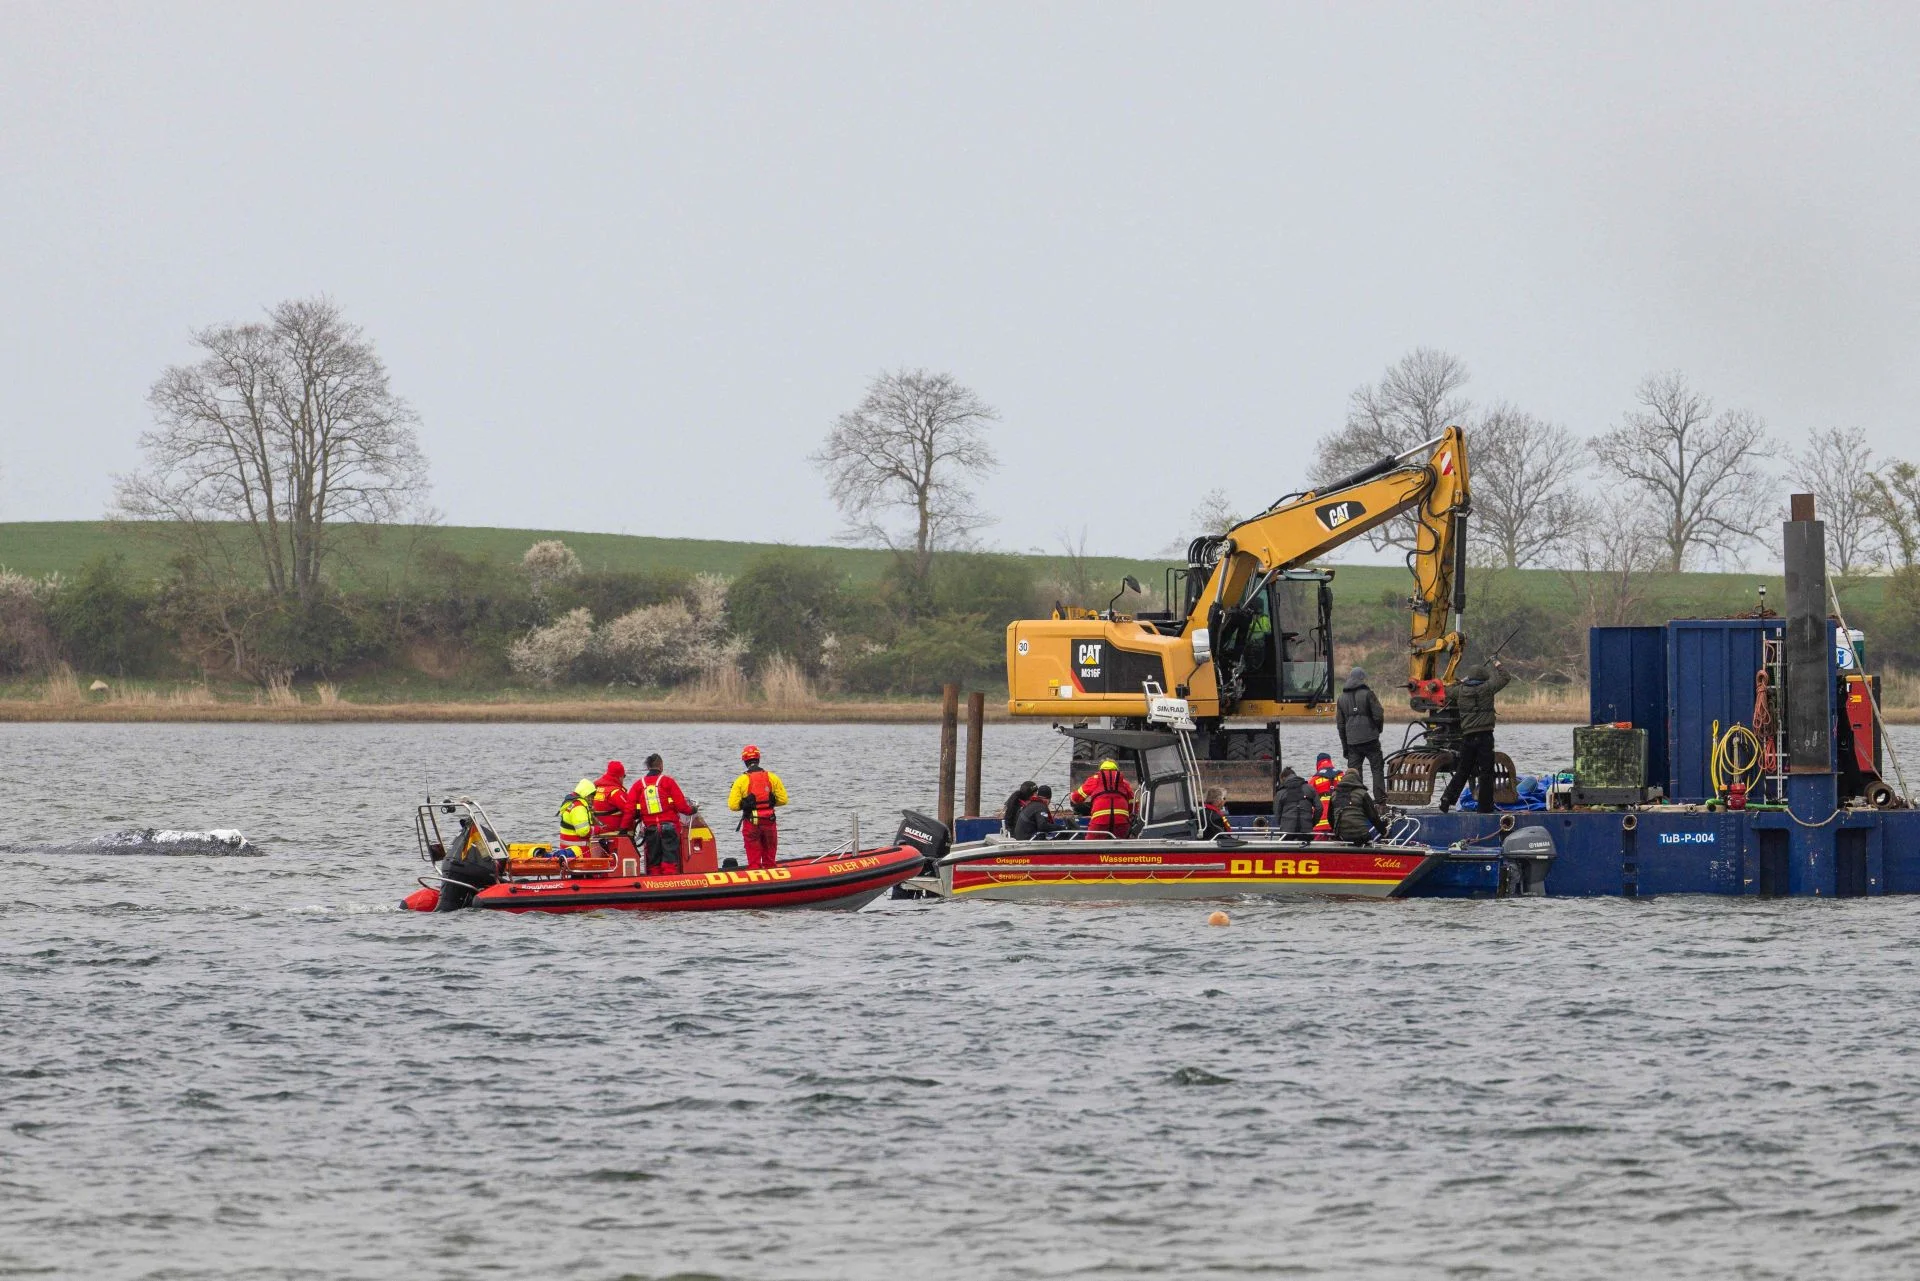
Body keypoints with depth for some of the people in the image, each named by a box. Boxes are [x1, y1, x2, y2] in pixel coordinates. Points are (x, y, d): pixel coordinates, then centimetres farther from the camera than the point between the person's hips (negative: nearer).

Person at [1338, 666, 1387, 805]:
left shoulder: (1342, 698, 10)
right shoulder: (1367, 694, -5)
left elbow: (1340, 724, 12)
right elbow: (1378, 715, -9)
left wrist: (1345, 746, 17)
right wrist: (1378, 729, 13)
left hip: (1352, 741, 3)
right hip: (1370, 740, -3)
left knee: (1353, 771, 5)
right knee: (1377, 768, 3)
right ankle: (1380, 798, -4)